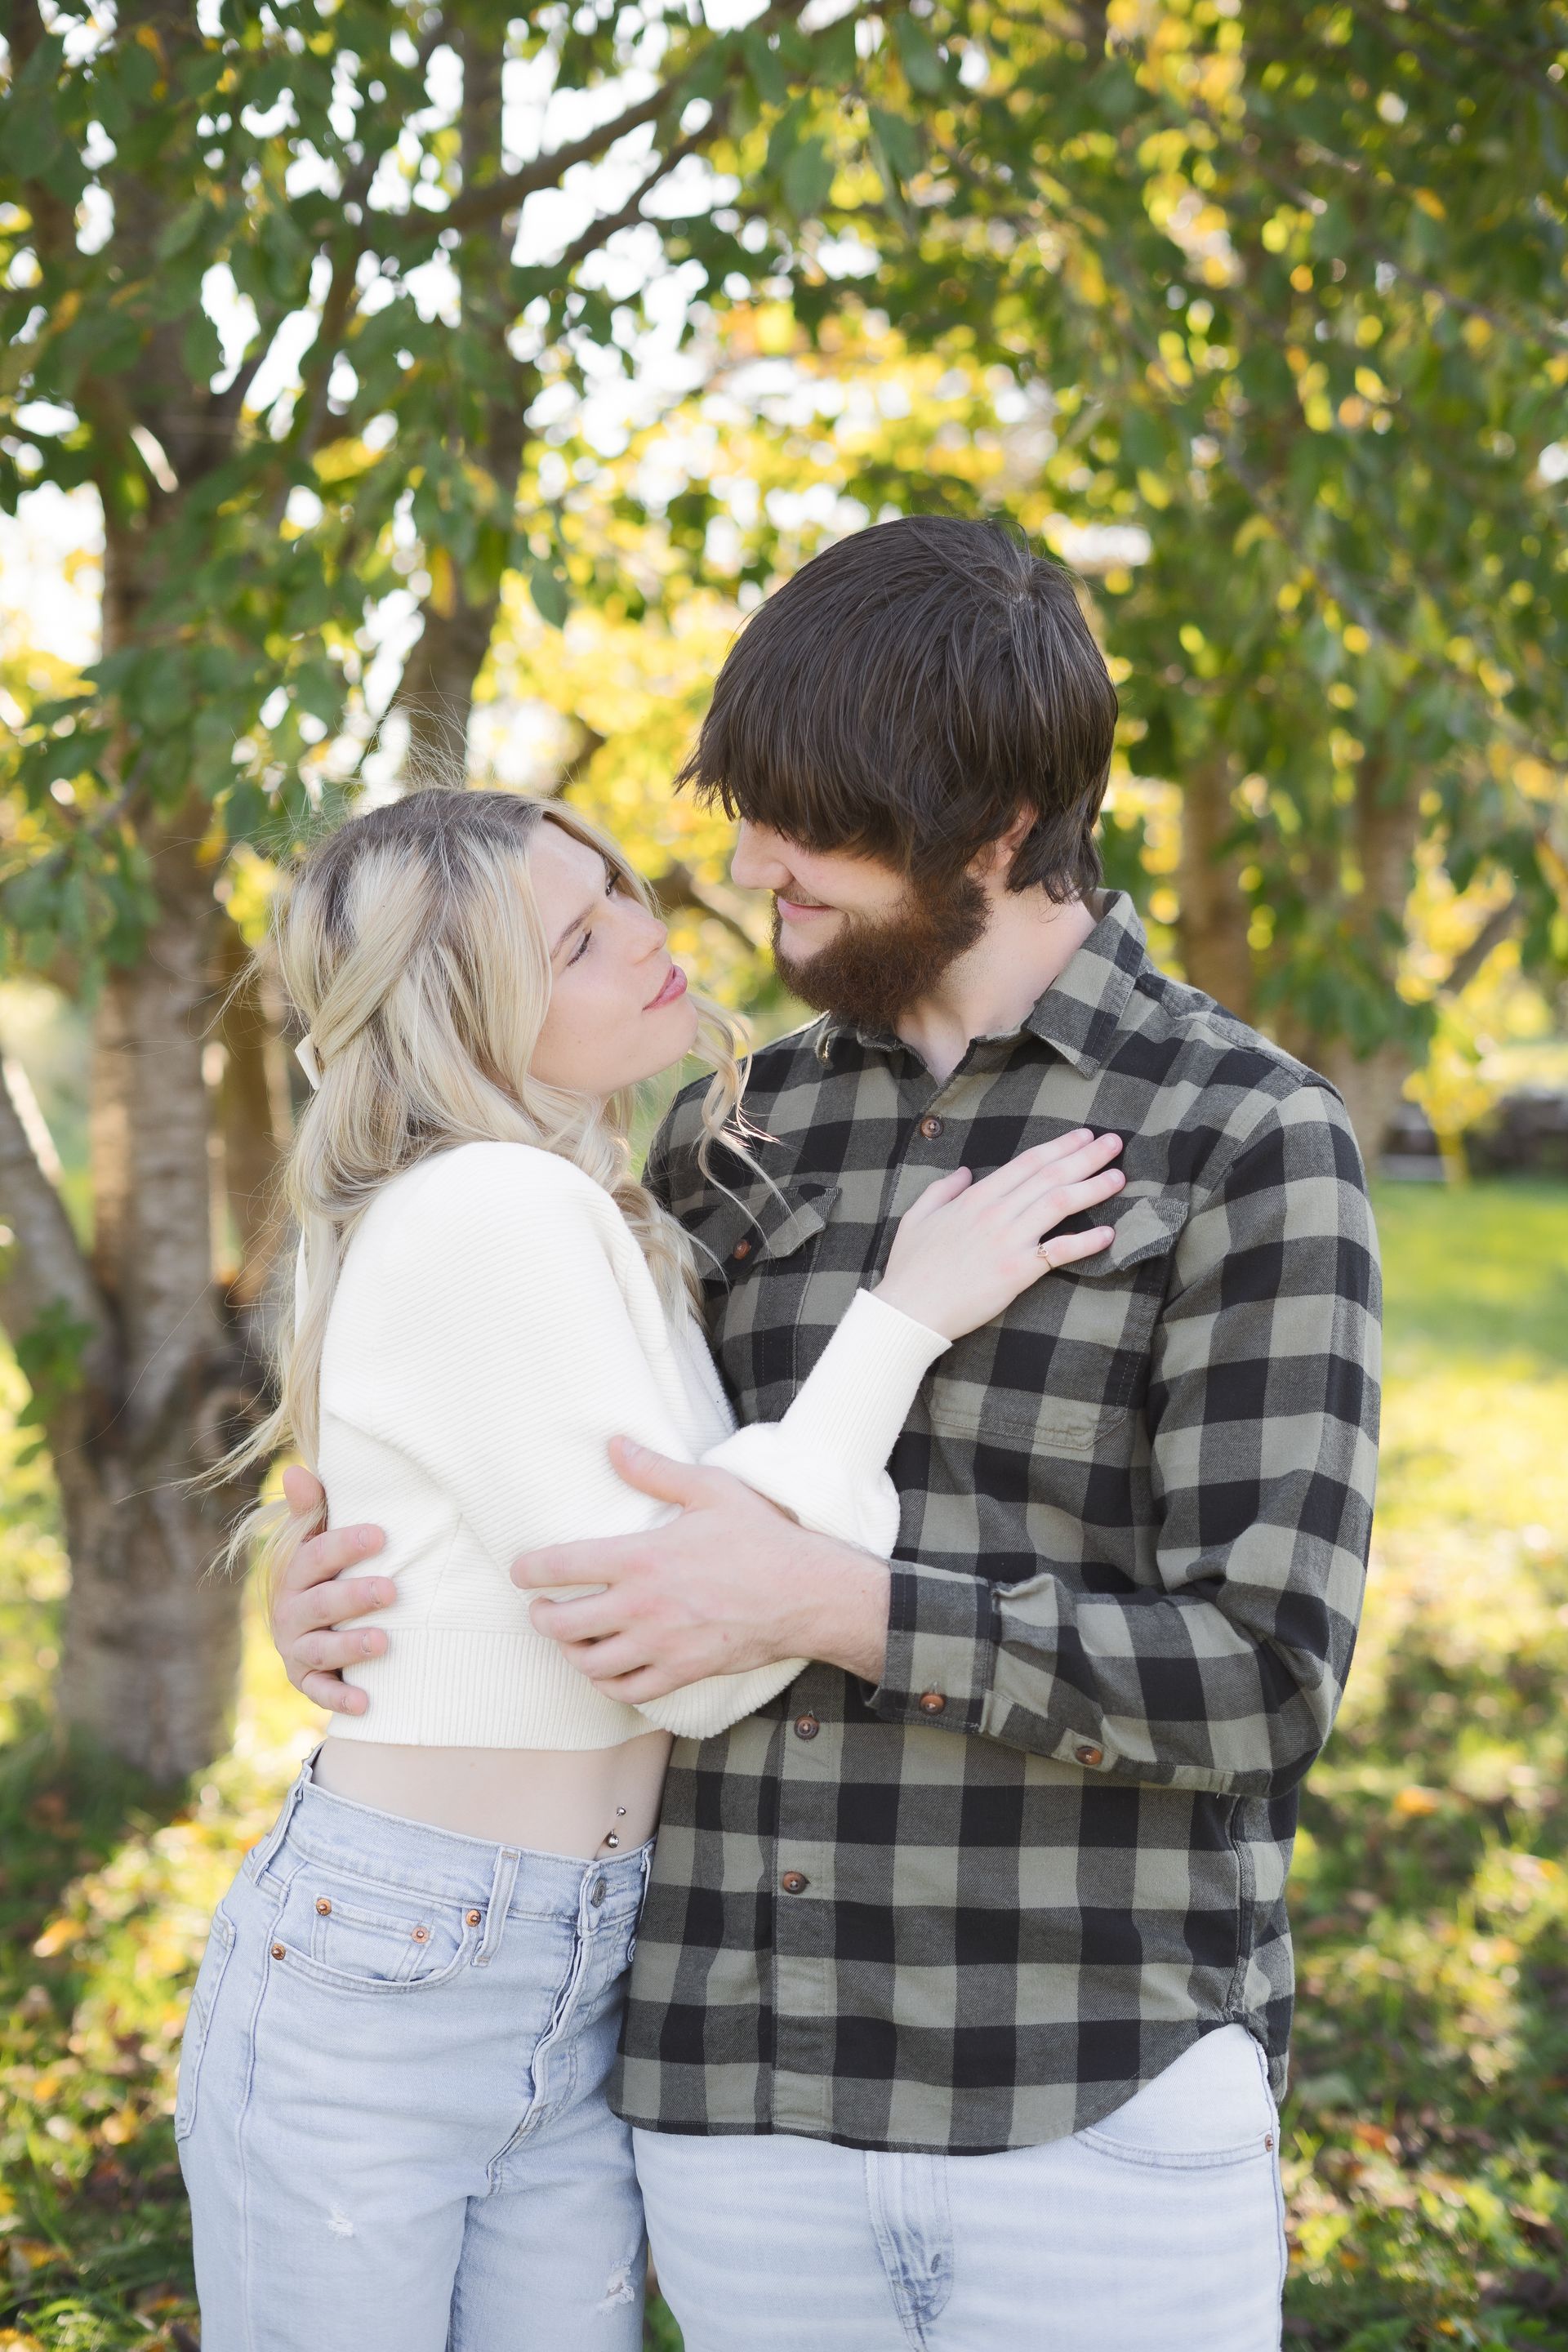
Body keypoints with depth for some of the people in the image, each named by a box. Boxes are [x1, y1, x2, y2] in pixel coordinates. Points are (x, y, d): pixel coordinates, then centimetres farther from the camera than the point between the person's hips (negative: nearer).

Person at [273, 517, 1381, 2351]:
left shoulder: (1251, 1146, -8)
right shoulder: (736, 1134, 8)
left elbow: (1264, 1681, -14)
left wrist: (825, 1603, -21)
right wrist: (335, 1586, 0)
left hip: (1096, 2118, -4)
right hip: (741, 2101, 5)